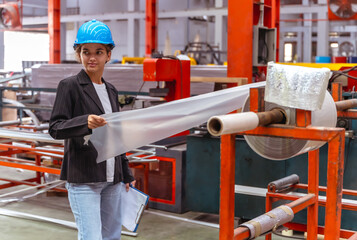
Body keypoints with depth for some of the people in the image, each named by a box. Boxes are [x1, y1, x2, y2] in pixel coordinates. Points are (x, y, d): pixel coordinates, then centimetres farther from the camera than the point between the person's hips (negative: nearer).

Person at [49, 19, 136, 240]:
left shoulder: (111, 90, 14)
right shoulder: (70, 86, -4)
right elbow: (55, 128, -11)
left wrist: (126, 173, 21)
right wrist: (85, 122, -29)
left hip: (112, 179, 6)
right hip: (83, 178, -6)